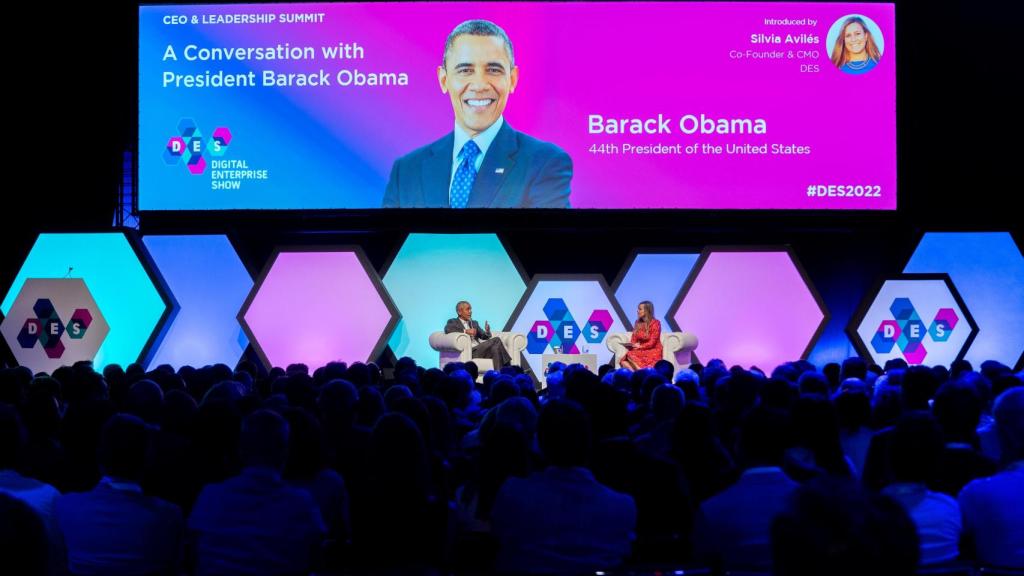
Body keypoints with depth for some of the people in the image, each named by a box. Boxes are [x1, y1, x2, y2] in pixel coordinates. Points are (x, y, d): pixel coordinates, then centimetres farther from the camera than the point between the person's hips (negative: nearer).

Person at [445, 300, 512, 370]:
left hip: (480, 350, 6)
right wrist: (465, 331, -19)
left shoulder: (474, 323, 28)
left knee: (495, 348, -29)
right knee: (496, 340, -25)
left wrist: (487, 332, -6)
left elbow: (483, 337, 18)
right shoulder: (453, 322, 11)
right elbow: (447, 329, -12)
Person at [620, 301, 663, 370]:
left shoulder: (655, 323, -7)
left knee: (630, 355, -33)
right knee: (624, 361, -25)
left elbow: (652, 343, -11)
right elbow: (634, 339, 8)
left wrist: (640, 346, -22)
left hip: (653, 351, -6)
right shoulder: (638, 323, 11)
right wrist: (630, 346, -13)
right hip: (640, 351, 6)